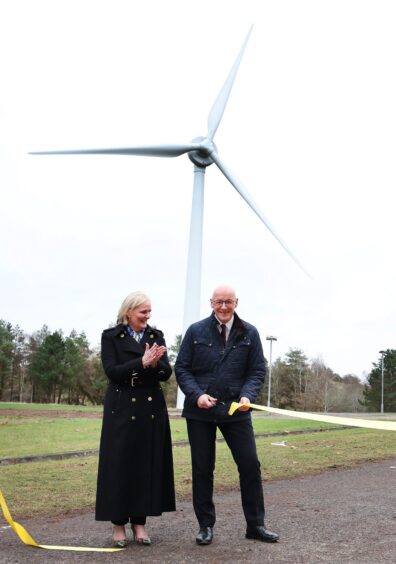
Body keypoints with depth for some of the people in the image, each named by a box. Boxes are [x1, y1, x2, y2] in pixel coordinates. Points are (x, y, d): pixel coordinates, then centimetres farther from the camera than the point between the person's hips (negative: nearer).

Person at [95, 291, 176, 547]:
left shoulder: (156, 336, 8)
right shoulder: (111, 336, 0)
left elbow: (167, 372, 0)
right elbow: (111, 371, -12)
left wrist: (154, 363, -22)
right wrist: (141, 363, -23)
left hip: (152, 410, 3)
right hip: (122, 409, -3)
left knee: (148, 465, 4)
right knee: (120, 465, 0)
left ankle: (139, 521, 16)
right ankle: (119, 523, 11)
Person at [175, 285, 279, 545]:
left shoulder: (249, 333, 1)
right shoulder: (196, 331, 0)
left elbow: (258, 371, 3)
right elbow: (182, 368, 0)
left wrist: (247, 396, -15)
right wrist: (197, 395, -14)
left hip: (236, 410, 1)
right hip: (200, 410, 0)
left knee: (250, 464, 0)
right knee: (202, 469, 7)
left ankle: (255, 524, 16)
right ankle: (206, 525, 21)